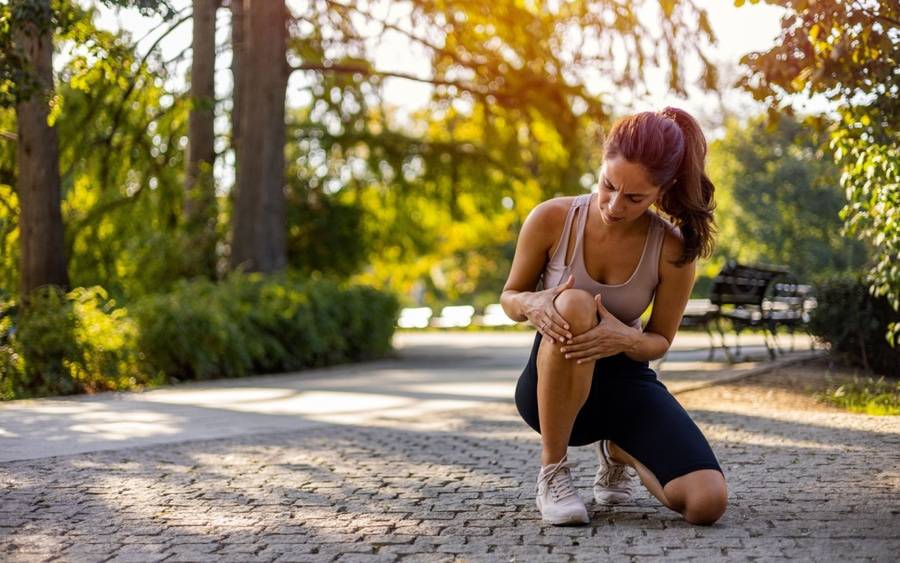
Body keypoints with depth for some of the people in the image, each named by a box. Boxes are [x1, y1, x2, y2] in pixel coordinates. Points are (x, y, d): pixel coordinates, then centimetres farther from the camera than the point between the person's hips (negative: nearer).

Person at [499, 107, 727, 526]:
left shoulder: (674, 249, -14)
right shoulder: (552, 219, -15)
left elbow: (659, 341, -2)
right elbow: (509, 297, 0)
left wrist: (626, 338, -27)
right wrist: (534, 304, -26)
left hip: (625, 382, 2)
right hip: (551, 389, -2)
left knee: (706, 502, -22)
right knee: (573, 305, -39)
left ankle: (619, 451, 17)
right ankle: (552, 473, -21)